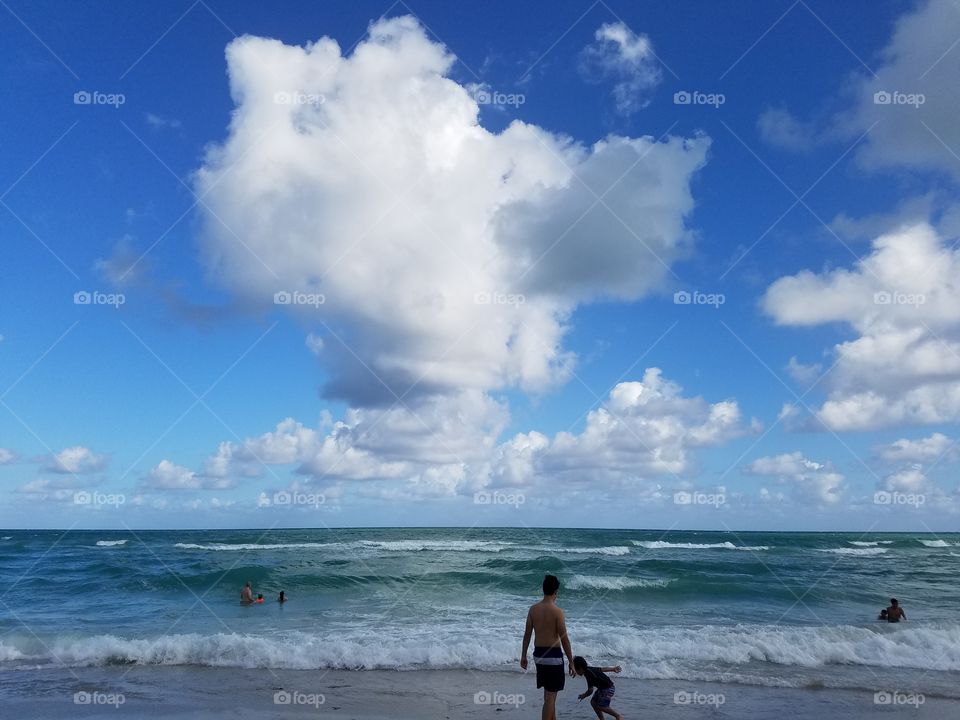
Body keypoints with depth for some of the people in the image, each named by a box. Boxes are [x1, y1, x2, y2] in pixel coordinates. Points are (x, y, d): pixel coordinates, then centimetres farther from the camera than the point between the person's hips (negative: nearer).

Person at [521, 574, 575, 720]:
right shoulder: (557, 612, -17)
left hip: (538, 654, 6)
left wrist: (523, 656, 14)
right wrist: (571, 663, -6)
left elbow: (527, 634, 4)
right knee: (551, 695, 1)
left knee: (548, 692, 22)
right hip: (553, 656, -6)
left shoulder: (533, 609, -1)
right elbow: (564, 639, -14)